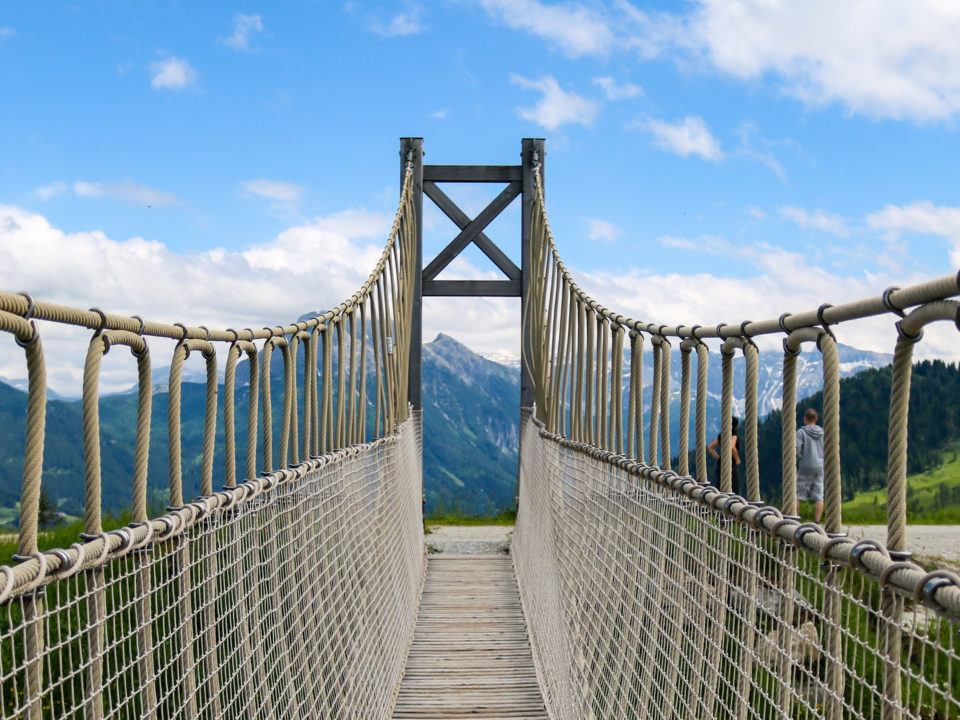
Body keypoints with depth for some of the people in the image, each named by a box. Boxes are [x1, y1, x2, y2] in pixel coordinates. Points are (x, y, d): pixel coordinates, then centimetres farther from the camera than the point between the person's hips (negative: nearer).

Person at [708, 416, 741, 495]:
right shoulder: (733, 435, -9)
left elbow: (710, 447, 18)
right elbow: (732, 447, -28)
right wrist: (737, 459, -14)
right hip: (731, 464, -7)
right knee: (735, 491, -3)